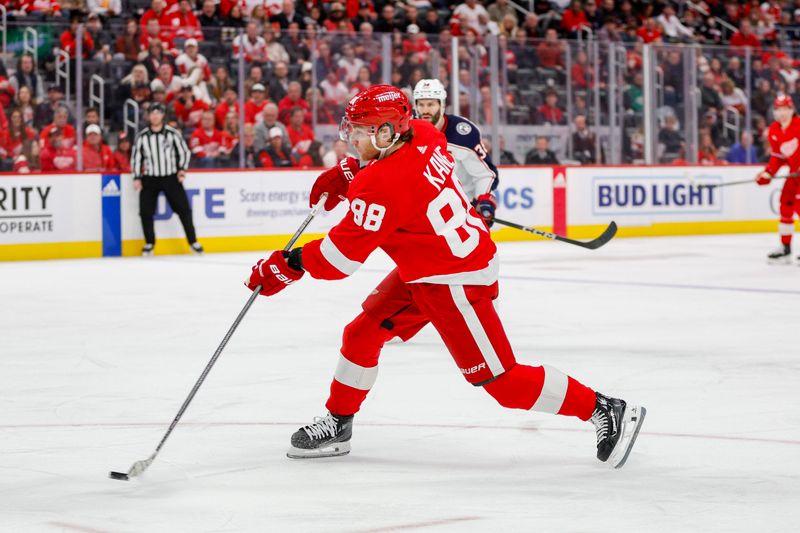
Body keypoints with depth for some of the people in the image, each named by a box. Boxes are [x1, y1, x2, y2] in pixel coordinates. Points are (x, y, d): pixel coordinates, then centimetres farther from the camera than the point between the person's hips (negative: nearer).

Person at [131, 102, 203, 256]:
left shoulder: (172, 133, -3)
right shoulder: (142, 136, 1)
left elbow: (184, 151, 4)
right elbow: (136, 157, 7)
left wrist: (182, 169, -8)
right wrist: (137, 178, 0)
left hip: (171, 177, -1)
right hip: (150, 179, 1)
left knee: (183, 209, -4)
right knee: (145, 211, -5)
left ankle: (193, 241, 5)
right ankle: (149, 243, 11)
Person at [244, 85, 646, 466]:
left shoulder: (384, 187, -28)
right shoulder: (421, 135, -5)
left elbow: (342, 255, -24)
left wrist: (288, 265, -13)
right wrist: (345, 173, 12)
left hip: (455, 281, -10)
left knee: (498, 377, -6)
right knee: (362, 335, 13)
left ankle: (606, 412, 0)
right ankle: (337, 423, 27)